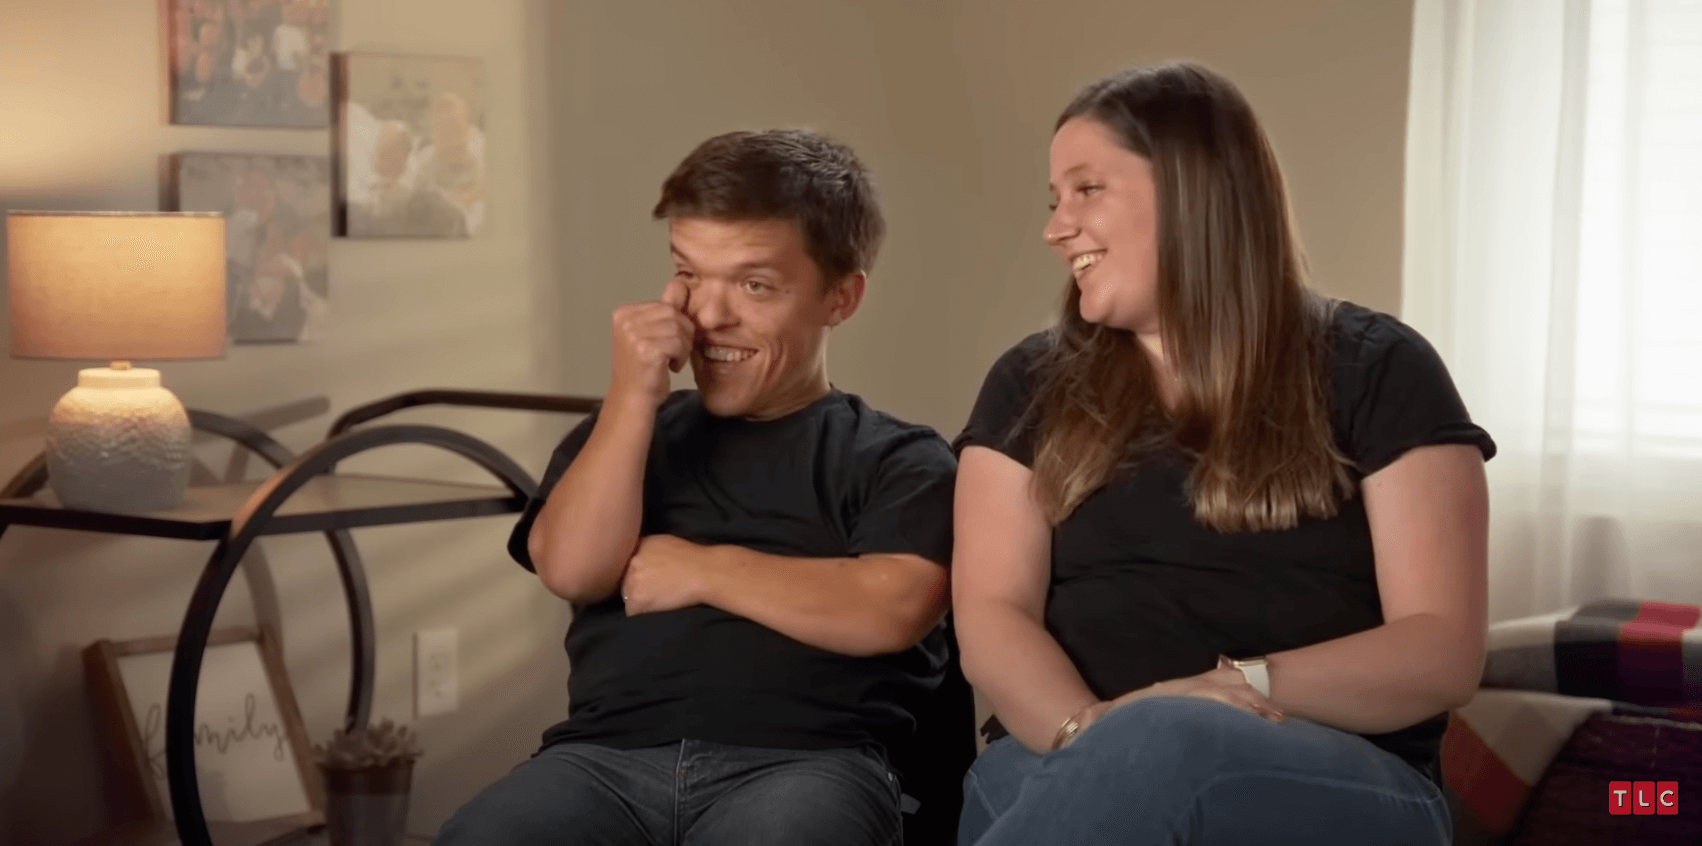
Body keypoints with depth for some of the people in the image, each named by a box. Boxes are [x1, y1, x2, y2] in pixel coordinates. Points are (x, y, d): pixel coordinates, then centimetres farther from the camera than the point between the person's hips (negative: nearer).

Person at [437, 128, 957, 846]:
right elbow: (574, 569, 7)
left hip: (804, 760, -3)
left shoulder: (896, 458, 13)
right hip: (611, 754, 3)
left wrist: (704, 570, 1)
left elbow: (891, 611, -6)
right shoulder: (622, 434, 26)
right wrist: (635, 395, 1)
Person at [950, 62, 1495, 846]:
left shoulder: (1373, 372, 7)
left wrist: (1241, 688, -19)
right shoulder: (1032, 386, 15)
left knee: (1160, 749, -37)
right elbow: (991, 615, 1)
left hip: (1337, 782, -1)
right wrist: (1086, 731, -21)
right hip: (1062, 764, 1)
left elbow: (1443, 650, -2)